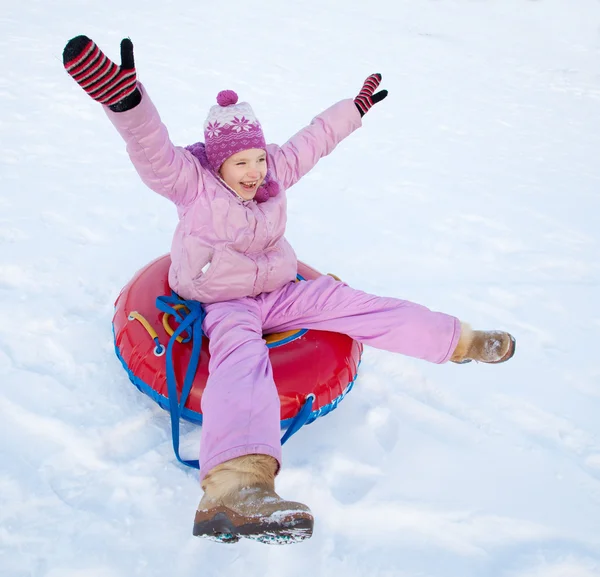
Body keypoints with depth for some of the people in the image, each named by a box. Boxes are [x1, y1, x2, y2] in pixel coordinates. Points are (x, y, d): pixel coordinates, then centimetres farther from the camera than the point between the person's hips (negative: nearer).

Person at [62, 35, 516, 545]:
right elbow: (154, 153, -31)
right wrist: (125, 100, -49)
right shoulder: (193, 182, -12)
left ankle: (456, 339, 4)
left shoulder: (276, 172, 5)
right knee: (240, 353, -37)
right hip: (222, 305, -6)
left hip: (278, 293, 7)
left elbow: (315, 138, 17)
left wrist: (356, 107, 25)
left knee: (349, 303, -9)